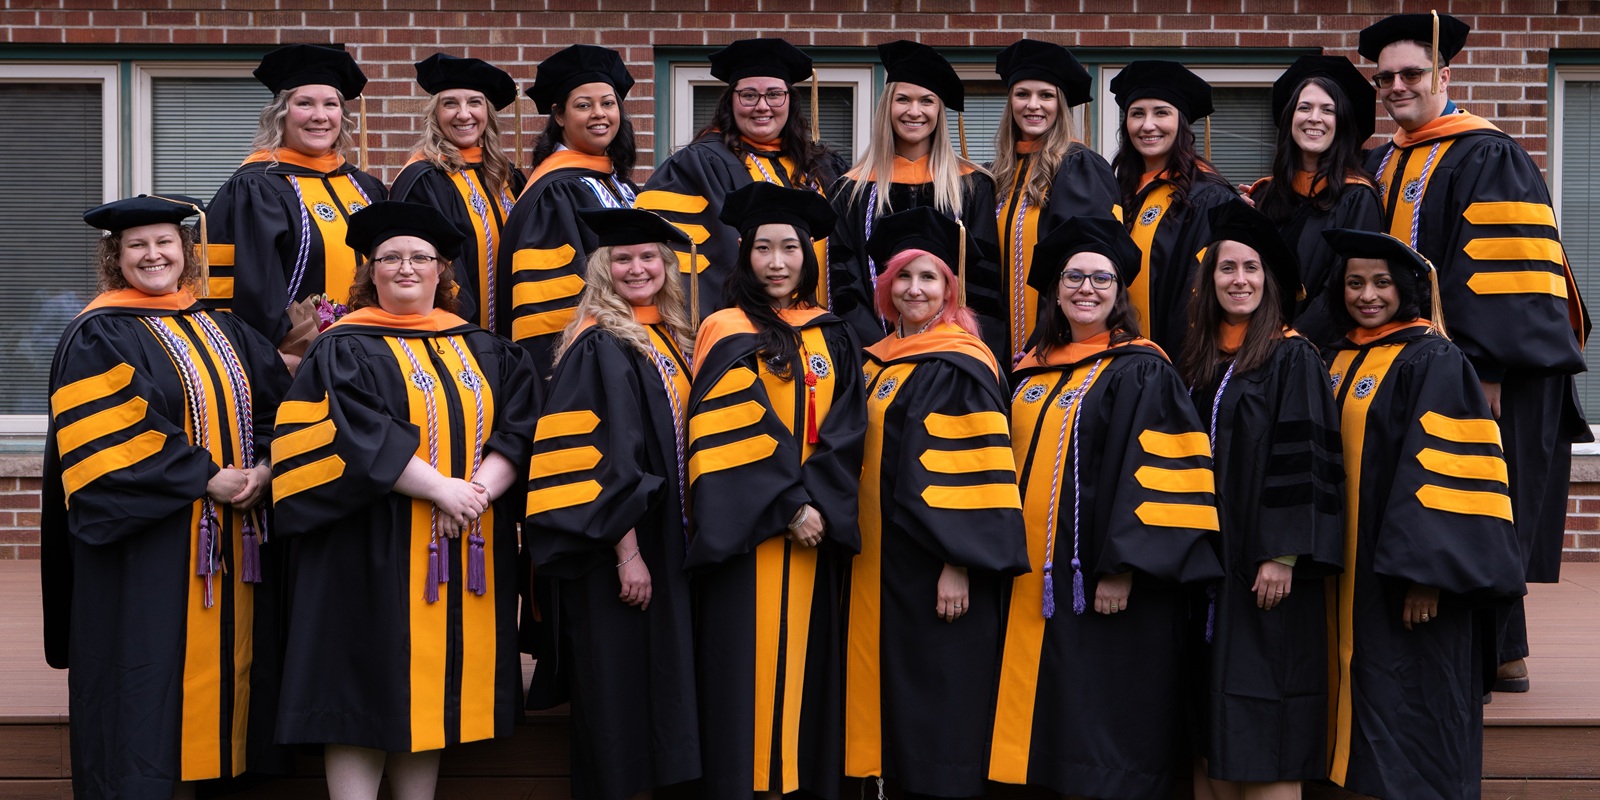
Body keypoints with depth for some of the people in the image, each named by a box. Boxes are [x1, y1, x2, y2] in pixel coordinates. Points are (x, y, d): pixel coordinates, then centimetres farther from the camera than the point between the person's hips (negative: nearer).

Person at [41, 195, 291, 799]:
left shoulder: (223, 332, 15)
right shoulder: (98, 337, -4)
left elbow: (279, 405, 11)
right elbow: (108, 437, -15)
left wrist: (261, 469, -8)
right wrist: (205, 479, -17)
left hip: (230, 546, 6)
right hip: (146, 550, -6)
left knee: (220, 670, 7)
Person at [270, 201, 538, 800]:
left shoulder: (483, 352, 14)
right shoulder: (345, 351, -1)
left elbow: (518, 430, 3)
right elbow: (354, 437, -15)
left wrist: (477, 491, -15)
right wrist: (441, 489, -20)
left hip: (467, 553, 5)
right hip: (373, 554, -5)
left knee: (434, 692, 7)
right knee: (367, 698, -5)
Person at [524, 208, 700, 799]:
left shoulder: (669, 339, 13)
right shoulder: (600, 346, -12)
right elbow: (600, 456, -18)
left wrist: (674, 541, 13)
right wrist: (626, 548, -22)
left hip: (665, 542, 8)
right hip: (616, 548, -8)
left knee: (662, 685, 11)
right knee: (620, 689, -3)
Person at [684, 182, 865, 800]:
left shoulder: (832, 339, 12)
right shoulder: (727, 333, -1)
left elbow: (844, 431, 4)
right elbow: (730, 432, -10)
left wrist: (818, 504, -11)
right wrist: (787, 507, -16)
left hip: (814, 526, 4)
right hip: (747, 528, -4)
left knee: (801, 656, 5)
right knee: (747, 659, -4)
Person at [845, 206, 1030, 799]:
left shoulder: (959, 365, -11)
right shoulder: (880, 362, 14)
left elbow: (975, 470, -16)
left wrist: (959, 565, -21)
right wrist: (859, 541, 16)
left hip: (938, 560, -8)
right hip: (883, 556, 8)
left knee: (939, 704, -3)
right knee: (893, 679, 10)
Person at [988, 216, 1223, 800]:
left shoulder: (1142, 372, -6)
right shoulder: (1035, 371, 14)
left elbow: (1152, 473, -14)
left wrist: (1121, 567, -20)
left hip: (1103, 584, -6)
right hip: (1036, 579, 7)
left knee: (1103, 737, -2)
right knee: (1058, 735, 9)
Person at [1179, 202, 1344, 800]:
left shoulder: (1291, 358, -5)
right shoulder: (1198, 360, 13)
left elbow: (1302, 459, -12)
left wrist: (1282, 554, -19)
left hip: (1263, 569, -6)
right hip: (1203, 562, 6)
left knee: (1260, 731, -6)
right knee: (1212, 739, 7)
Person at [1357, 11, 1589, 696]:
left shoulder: (1485, 158, -11)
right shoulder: (1384, 166, 14)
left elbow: (1501, 275, -19)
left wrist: (1483, 369, -24)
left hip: (1484, 374, -8)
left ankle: (1500, 655, 6)